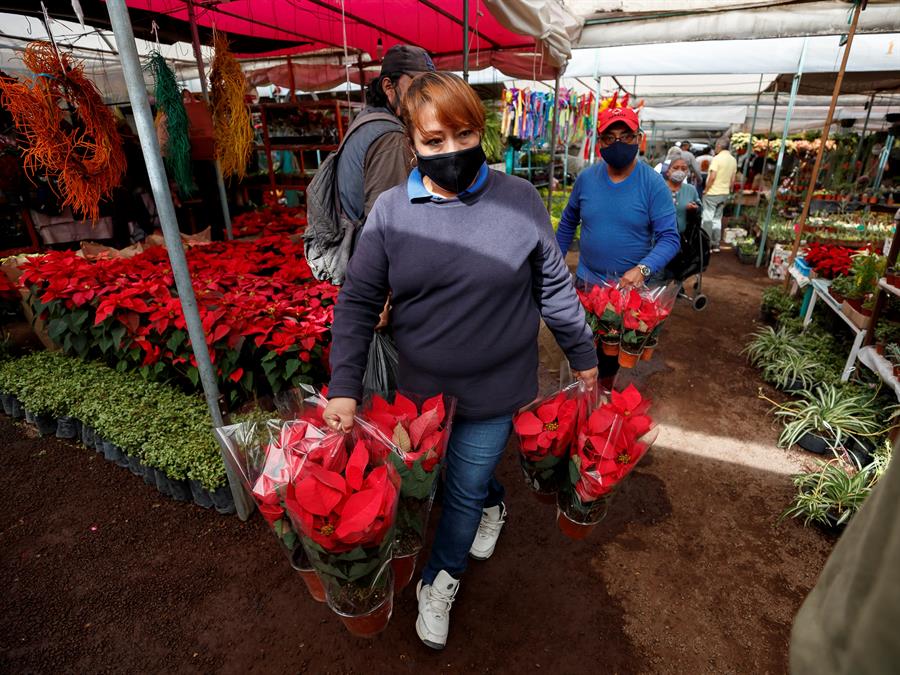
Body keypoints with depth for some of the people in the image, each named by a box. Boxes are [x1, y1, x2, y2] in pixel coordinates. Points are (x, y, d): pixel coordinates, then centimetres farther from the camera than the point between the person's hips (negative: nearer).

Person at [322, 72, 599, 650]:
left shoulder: (520, 200, -9)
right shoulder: (391, 210, -8)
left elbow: (554, 287, 0)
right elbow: (358, 301, -6)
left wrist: (583, 355, 8)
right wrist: (345, 387, -12)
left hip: (496, 389, -1)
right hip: (421, 385, 2)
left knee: (465, 487, 13)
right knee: (472, 478, 22)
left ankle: (440, 579, 41)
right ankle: (494, 505, 58)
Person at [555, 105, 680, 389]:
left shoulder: (653, 184, -13)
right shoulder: (586, 178, -4)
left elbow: (670, 238, -16)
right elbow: (567, 224, 7)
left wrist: (643, 269, -33)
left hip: (630, 287, -2)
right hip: (586, 281, 2)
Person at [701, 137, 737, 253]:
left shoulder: (717, 158, -14)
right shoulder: (733, 160, 8)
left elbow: (712, 177, -20)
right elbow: (732, 179, 11)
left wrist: (706, 190, -9)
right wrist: (728, 190, 20)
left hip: (712, 193, -7)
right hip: (724, 194, 7)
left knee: (707, 219, -1)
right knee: (717, 219, 14)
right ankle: (716, 245, 16)